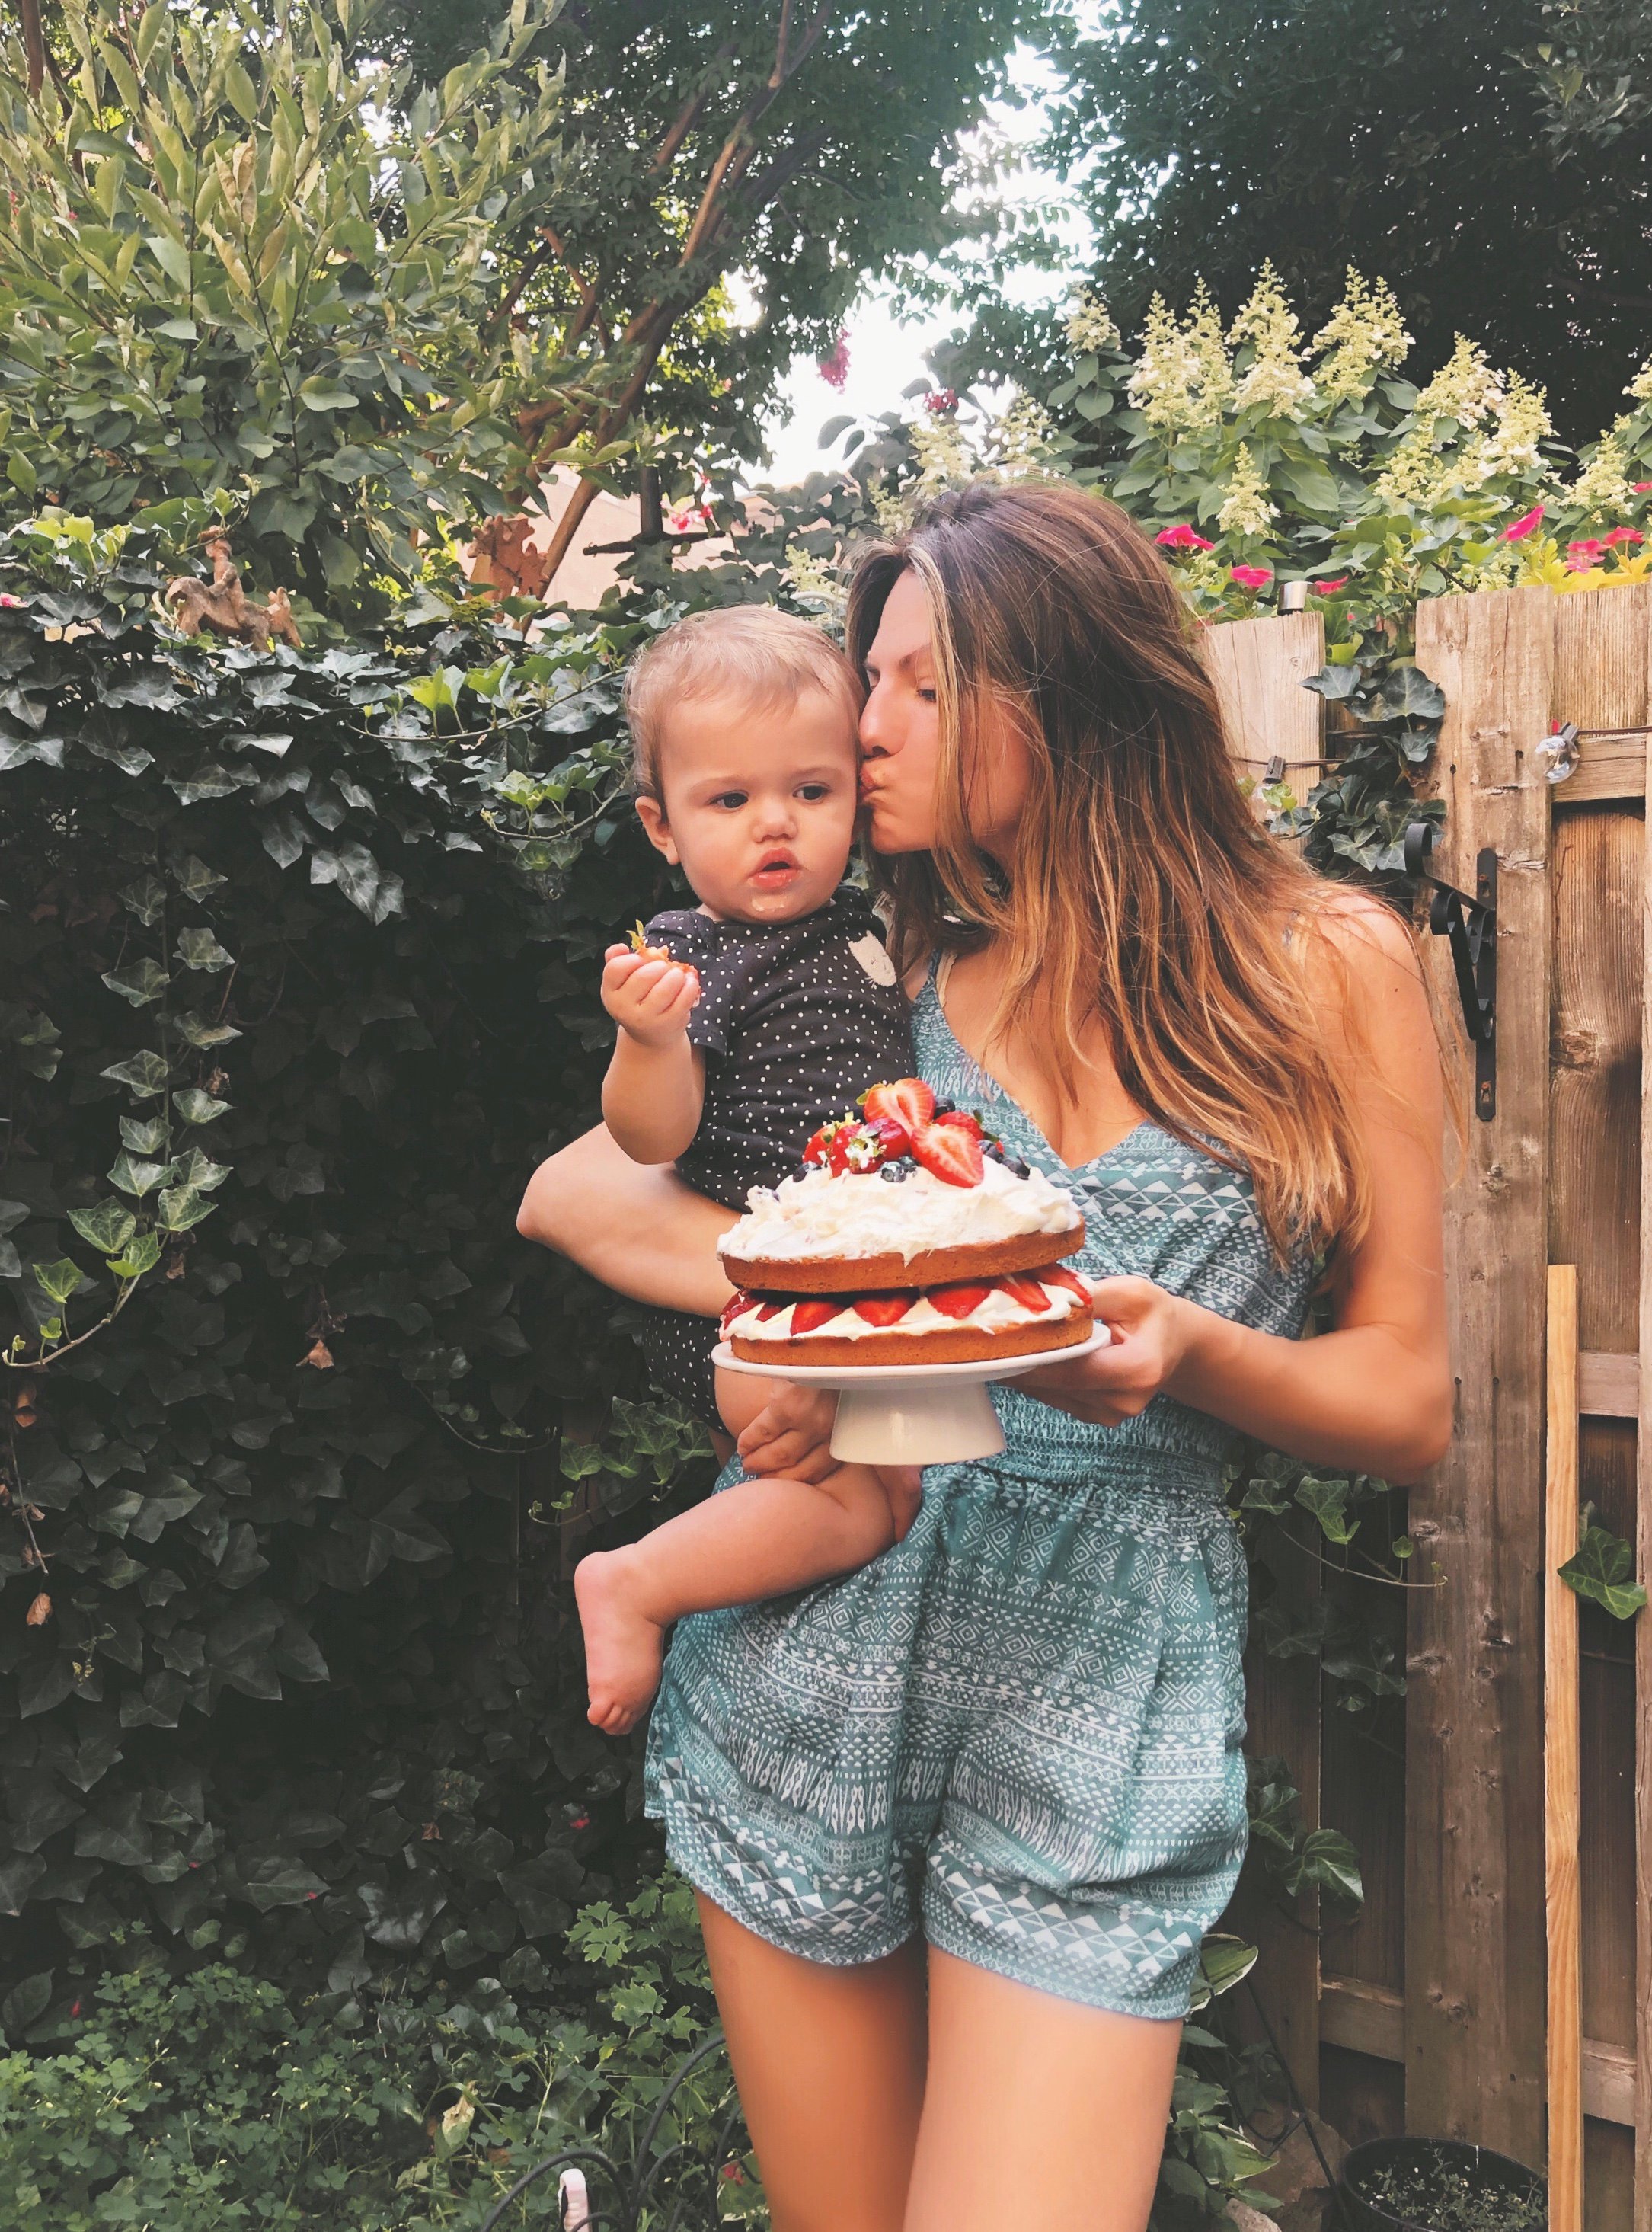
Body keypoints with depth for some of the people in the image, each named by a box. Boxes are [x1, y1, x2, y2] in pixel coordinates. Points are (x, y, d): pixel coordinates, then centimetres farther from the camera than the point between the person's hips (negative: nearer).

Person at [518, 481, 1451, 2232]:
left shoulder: (1327, 965, -1)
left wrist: (1184, 1352, -18)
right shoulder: (887, 983, 5)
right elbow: (562, 1194, 3)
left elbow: (1406, 1403, 2)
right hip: (804, 1671, 2)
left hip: (1107, 1688, -2)